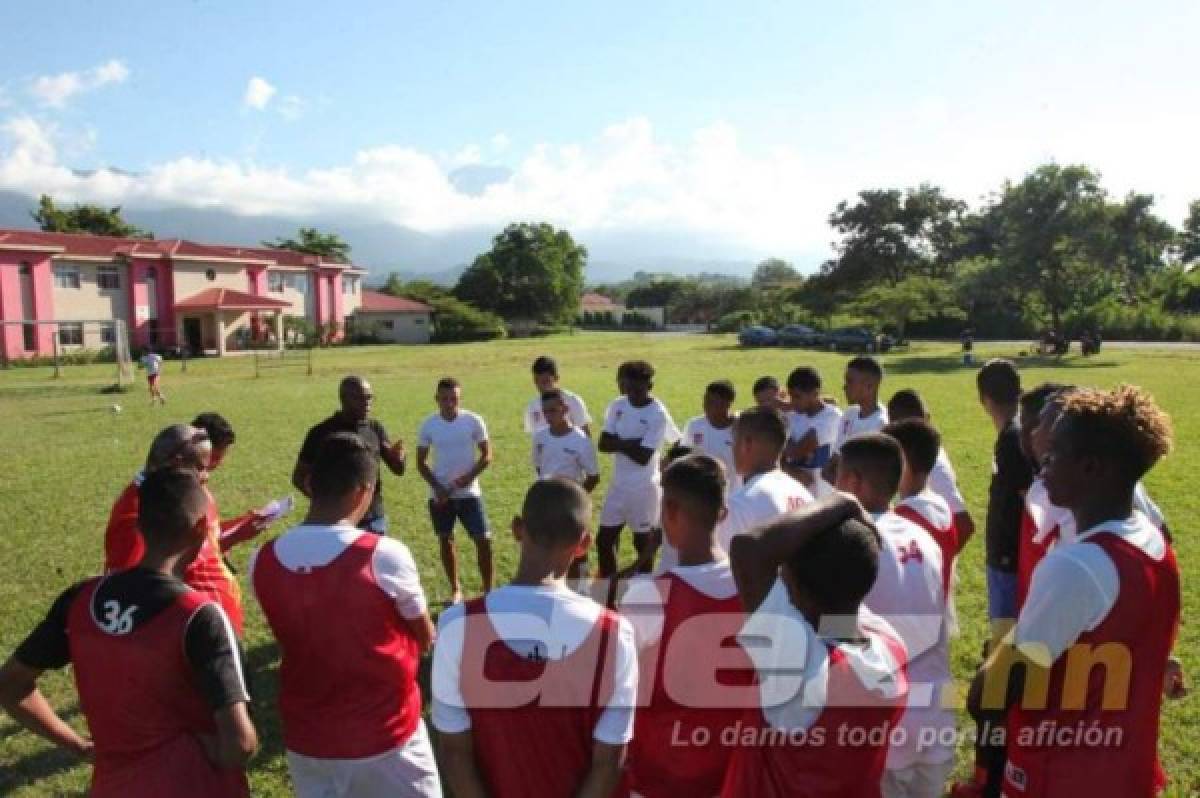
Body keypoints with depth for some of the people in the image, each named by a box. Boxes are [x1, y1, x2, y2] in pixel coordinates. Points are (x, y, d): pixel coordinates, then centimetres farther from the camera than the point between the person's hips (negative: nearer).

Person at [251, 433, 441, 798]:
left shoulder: (263, 561, -9)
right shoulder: (385, 555, -22)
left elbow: (303, 633, 5)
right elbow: (425, 639, -5)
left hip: (305, 740, 4)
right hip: (385, 737, -3)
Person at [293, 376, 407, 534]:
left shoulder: (375, 428, 2)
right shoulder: (323, 433, -10)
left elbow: (398, 470, 6)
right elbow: (299, 477, -4)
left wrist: (398, 456, -17)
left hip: (374, 519, 4)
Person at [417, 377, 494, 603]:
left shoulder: (474, 421, -8)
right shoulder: (428, 425, -4)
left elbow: (487, 455, -2)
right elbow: (421, 462, 3)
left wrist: (470, 476, -18)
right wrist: (437, 487, -10)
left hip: (469, 492, -1)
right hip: (440, 494, 2)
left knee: (483, 540, -6)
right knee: (446, 541, 11)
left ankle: (488, 590, 7)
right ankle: (455, 589, 26)